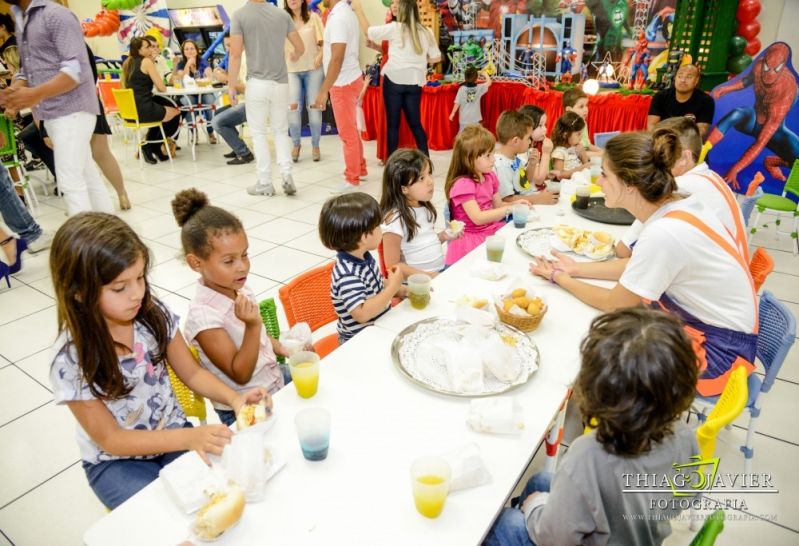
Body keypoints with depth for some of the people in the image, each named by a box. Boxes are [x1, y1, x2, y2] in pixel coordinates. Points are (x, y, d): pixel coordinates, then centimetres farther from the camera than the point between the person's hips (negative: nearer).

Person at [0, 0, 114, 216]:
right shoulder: (21, 22, 18)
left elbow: (77, 69, -18)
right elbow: (27, 69, 21)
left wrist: (37, 94, -28)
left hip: (72, 111, -8)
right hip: (52, 114, 8)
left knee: (70, 181, -12)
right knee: (88, 175, 11)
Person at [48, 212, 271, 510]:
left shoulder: (154, 314, -12)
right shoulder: (72, 359, -20)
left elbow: (191, 373, 0)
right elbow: (109, 439, -15)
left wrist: (233, 397, -20)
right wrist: (189, 438, -27)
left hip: (173, 431, 3)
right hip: (117, 462, -3)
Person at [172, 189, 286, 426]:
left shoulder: (239, 287, -4)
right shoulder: (203, 314, -26)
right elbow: (240, 375, -23)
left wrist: (281, 347, 1)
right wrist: (253, 326, -35)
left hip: (275, 380, 7)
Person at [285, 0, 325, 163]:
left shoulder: (313, 17, 3)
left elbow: (324, 42, 4)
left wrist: (320, 56, -13)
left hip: (313, 69, 0)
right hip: (291, 70, 0)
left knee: (314, 107, 3)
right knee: (292, 106, -8)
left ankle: (315, 146, 16)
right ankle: (296, 145, 9)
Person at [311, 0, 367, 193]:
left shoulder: (338, 18, -20)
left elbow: (337, 59, -26)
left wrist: (323, 91, -27)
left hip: (343, 83, -10)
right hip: (349, 79, 10)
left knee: (347, 132, -1)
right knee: (351, 129, 19)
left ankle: (352, 179, 8)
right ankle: (360, 169, 30)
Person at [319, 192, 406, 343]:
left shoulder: (364, 257, -1)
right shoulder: (347, 275, -29)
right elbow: (362, 314, -34)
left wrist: (401, 291, 1)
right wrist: (393, 288, -27)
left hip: (379, 327, 8)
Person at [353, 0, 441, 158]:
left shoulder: (394, 28, -5)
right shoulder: (425, 32, 6)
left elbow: (368, 31, 2)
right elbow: (436, 58, 9)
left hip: (394, 80, -3)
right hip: (414, 82, 4)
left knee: (393, 123, 3)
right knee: (415, 123, 11)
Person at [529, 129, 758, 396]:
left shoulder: (663, 234, -30)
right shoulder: (675, 205, -6)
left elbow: (614, 303, -16)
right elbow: (635, 266, 11)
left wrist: (561, 279, -3)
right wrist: (576, 269, 7)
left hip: (719, 351, -7)